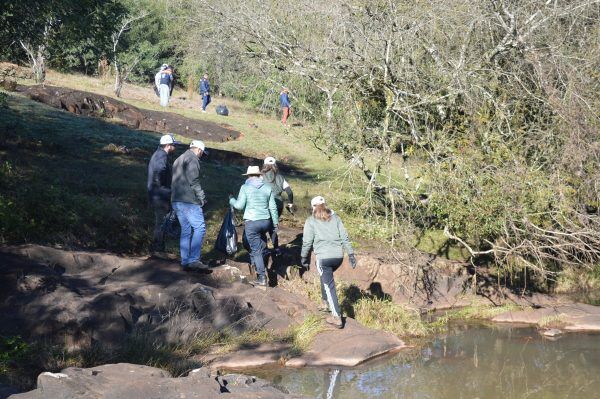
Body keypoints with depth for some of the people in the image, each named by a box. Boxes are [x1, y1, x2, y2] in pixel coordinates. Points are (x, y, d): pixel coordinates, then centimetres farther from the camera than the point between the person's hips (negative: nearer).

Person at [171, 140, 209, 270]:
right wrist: (202, 196, -11)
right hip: (188, 201, -10)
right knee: (200, 227, -9)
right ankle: (194, 259, -15)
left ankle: (185, 261, 9)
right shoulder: (192, 159, -7)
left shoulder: (179, 159, 24)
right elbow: (193, 180, -17)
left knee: (186, 230, 11)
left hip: (176, 201, 10)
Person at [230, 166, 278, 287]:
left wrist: (231, 200, 15)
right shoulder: (267, 188, 7)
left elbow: (239, 205, -5)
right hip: (266, 222, 4)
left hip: (251, 222, -3)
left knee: (256, 250, 0)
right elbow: (273, 208, 7)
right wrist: (275, 223, 16)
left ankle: (262, 278, -3)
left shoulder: (245, 187, -3)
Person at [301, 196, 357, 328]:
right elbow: (344, 237, 9)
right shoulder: (335, 218, 14)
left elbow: (307, 242, 1)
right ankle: (325, 302, 39)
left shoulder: (311, 221, 4)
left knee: (329, 285, -1)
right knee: (326, 277, 31)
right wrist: (351, 254, 11)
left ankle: (337, 317, -5)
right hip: (338, 256, 5)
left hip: (323, 257, -5)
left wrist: (304, 258, 12)